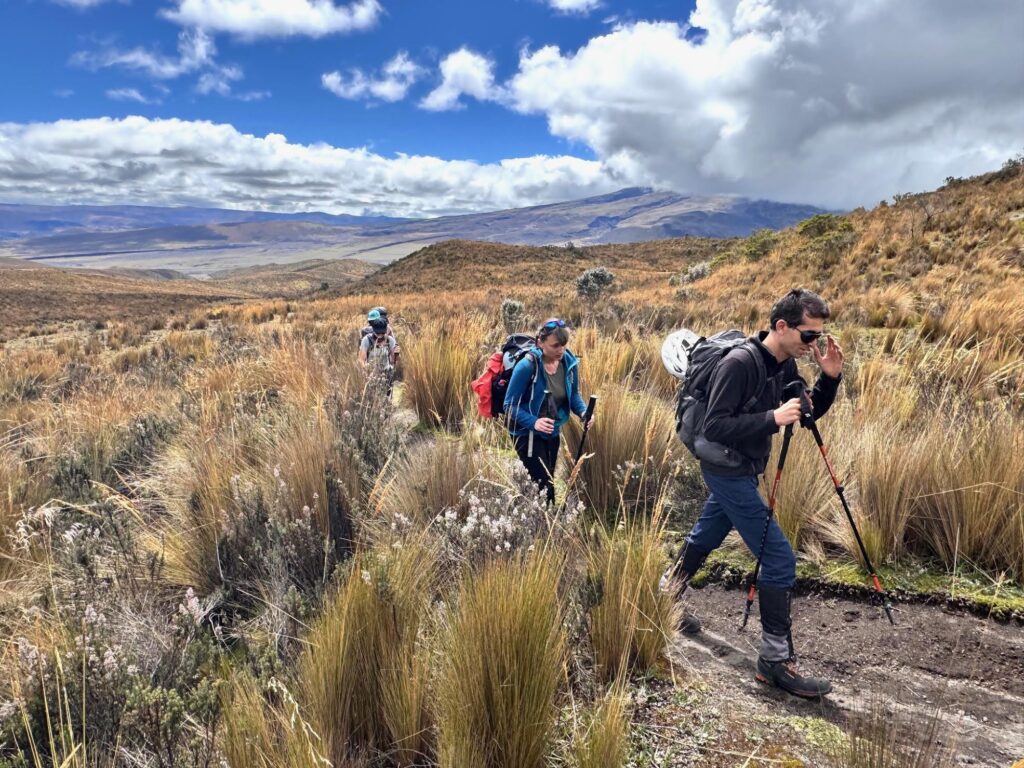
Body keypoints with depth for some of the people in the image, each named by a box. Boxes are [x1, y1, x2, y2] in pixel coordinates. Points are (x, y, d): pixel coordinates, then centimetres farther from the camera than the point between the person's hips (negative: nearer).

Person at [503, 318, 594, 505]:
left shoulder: (569, 362, -9)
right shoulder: (527, 366, -25)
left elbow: (573, 395, 5)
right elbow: (510, 405, -20)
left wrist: (583, 412, -16)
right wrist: (534, 422, -36)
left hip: (553, 432, 6)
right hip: (527, 433, -6)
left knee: (548, 481, 20)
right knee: (543, 485, -11)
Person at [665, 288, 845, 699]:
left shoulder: (784, 364, 2)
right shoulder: (739, 363, -24)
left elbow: (810, 412, 9)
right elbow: (713, 426, -26)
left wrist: (830, 378, -7)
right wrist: (772, 418, -32)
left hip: (741, 471, 9)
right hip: (728, 471, -9)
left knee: (704, 539, 23)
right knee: (779, 559, -9)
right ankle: (776, 660, 2)